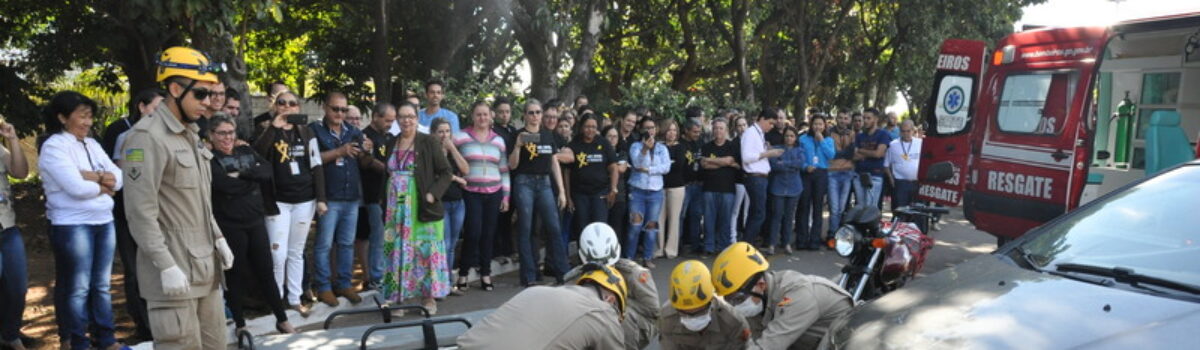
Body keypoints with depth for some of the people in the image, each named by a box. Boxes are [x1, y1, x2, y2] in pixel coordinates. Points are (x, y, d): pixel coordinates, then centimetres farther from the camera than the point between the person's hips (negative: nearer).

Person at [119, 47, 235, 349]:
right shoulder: (147, 137, -13)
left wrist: (218, 238, 15)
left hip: (206, 266, 8)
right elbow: (141, 212, -18)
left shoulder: (191, 134, 15)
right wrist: (166, 266, -20)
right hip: (174, 268, -8)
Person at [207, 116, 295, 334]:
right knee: (236, 275, 6)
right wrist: (252, 177, -7)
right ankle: (240, 324, 20)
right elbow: (226, 185, -22)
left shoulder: (247, 151, 12)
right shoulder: (210, 159, -6)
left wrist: (241, 174, -15)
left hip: (256, 221, 5)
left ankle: (282, 320, 16)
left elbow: (267, 171, -4)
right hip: (230, 225, -4)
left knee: (266, 271, 8)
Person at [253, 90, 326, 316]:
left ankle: (295, 299, 18)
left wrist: (321, 198, 0)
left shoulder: (306, 132, 8)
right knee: (279, 254, -7)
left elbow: (316, 166, 6)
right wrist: (273, 127, -23)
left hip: (305, 201, 2)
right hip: (278, 201, -2)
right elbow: (255, 156, -19)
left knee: (296, 253, 10)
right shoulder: (269, 132, 2)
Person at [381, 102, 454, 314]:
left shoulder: (429, 143, -2)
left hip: (422, 207, -3)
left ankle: (428, 296, 11)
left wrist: (433, 194, -15)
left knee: (425, 249, 0)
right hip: (396, 207, 3)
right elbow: (385, 173, 16)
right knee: (397, 251, 5)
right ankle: (398, 296, 13)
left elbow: (446, 172, -3)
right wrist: (384, 203, 6)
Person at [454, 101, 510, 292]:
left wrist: (506, 196, 10)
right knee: (474, 232, -11)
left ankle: (485, 274, 16)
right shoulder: (461, 137, 0)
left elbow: (504, 171, 14)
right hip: (471, 192, -3)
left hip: (493, 193, 4)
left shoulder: (498, 140, 12)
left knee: (488, 234, 5)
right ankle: (463, 273, 5)